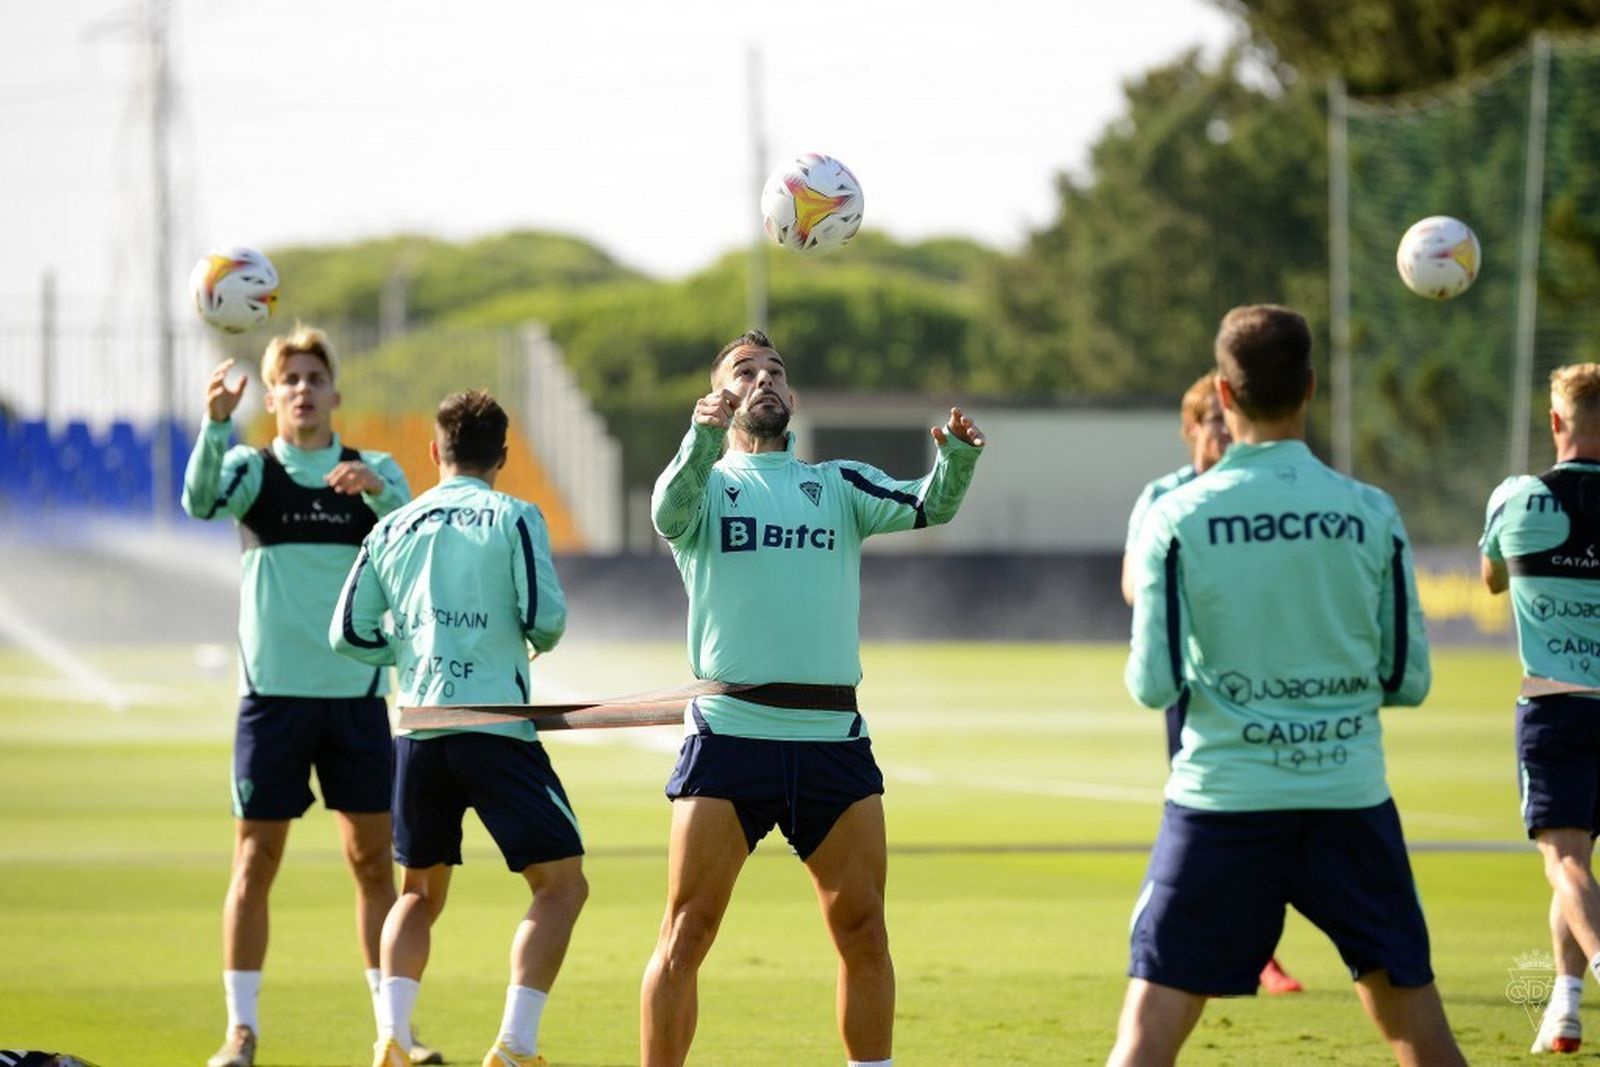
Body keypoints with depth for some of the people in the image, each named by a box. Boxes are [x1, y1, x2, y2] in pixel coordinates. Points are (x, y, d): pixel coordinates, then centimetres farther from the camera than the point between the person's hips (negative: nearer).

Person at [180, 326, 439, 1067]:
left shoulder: (375, 473, 6)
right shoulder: (253, 470, 2)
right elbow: (201, 499, -19)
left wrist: (378, 493, -29)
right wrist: (215, 423, -37)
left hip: (356, 693, 1)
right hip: (274, 693, -1)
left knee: (374, 861, 4)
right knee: (255, 859, -2)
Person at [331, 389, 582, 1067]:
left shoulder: (392, 530, 12)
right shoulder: (513, 519, -1)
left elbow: (349, 633, 14)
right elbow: (545, 618, -9)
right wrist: (538, 643, 14)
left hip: (417, 731, 5)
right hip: (497, 726, -5)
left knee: (420, 892, 20)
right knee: (562, 883, 1)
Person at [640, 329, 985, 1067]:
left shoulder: (838, 485, 15)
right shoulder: (706, 484, 8)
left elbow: (924, 508, -2)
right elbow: (670, 513, -16)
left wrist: (955, 460, -24)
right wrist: (701, 443, -36)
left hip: (832, 738, 3)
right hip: (730, 735, -3)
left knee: (863, 934, 3)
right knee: (686, 936, -5)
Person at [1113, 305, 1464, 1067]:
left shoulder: (1177, 518, -5)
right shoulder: (1371, 515, -1)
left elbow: (1153, 685, -5)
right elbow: (1408, 679, 4)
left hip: (1221, 801, -1)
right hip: (1349, 796, 2)